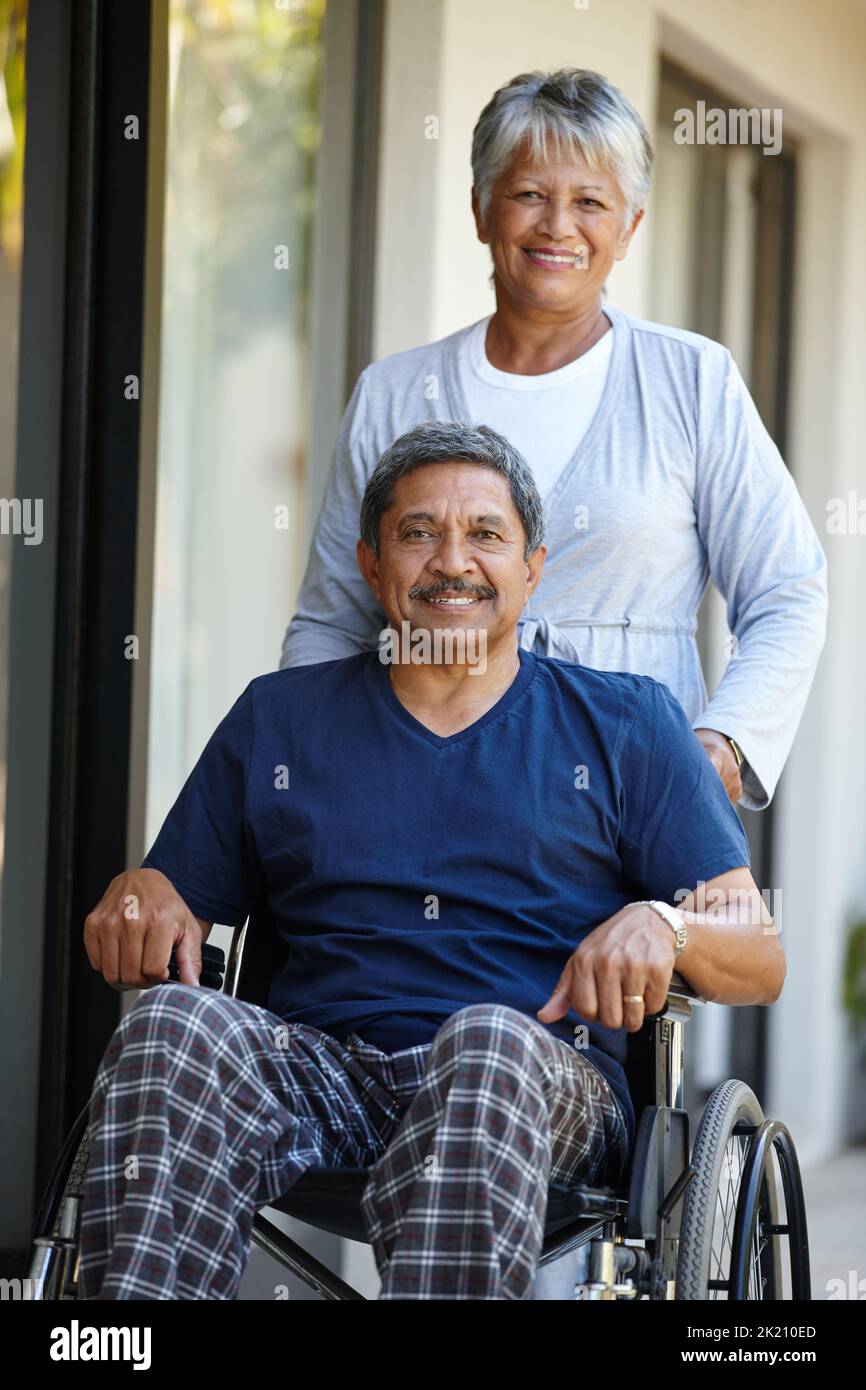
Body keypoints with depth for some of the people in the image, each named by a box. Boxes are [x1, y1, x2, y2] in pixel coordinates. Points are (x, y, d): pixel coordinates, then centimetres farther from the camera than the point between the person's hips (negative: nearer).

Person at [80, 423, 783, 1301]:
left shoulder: (624, 724, 18)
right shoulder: (277, 719, 24)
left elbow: (762, 962, 12)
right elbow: (176, 901, 24)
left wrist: (661, 925, -11)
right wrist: (138, 897, -1)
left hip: (549, 1083, -2)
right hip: (321, 1065, 2)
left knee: (488, 1040, -38)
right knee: (171, 1024, -31)